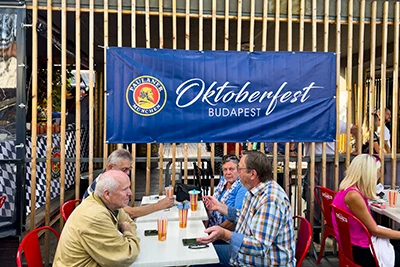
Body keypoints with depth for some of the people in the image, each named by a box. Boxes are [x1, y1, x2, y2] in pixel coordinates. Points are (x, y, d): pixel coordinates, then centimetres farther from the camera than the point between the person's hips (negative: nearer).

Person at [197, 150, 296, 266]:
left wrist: (224, 234, -42)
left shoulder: (270, 200, -29)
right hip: (245, 254, 10)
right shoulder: (254, 191, 4)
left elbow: (261, 247, -32)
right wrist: (219, 206, 17)